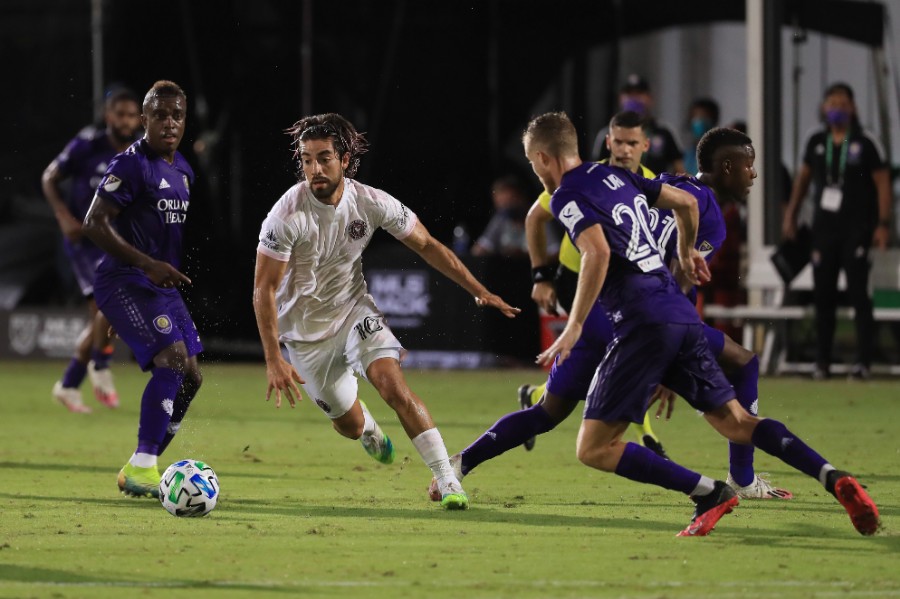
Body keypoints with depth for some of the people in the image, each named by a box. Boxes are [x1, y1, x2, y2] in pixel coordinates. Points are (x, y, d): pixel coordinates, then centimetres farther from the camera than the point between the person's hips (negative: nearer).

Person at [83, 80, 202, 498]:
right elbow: (94, 224, -18)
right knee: (172, 361, -23)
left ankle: (137, 473, 16)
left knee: (189, 378, 6)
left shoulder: (182, 170, 13)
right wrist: (148, 264, -23)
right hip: (124, 282, -9)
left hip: (163, 285, 9)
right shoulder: (132, 164, -13)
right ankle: (141, 470, -19)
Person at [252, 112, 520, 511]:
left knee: (392, 384, -23)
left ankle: (447, 480, -18)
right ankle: (369, 429, 48)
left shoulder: (372, 203, -16)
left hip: (354, 310, 1)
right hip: (305, 329, -1)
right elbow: (264, 289, -21)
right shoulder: (287, 215, -25)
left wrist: (479, 291, -3)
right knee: (349, 425, 7)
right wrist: (274, 360, -27)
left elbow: (426, 245, -1)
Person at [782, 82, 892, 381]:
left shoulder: (865, 143, -5)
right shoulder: (816, 142, 7)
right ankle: (822, 362, 8)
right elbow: (803, 177, 19)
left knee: (858, 294, -9)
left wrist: (883, 224, -11)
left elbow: (882, 183, -5)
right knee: (823, 296, 3)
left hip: (856, 228, -4)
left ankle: (863, 362, -9)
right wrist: (791, 213, 17)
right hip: (824, 226, 4)